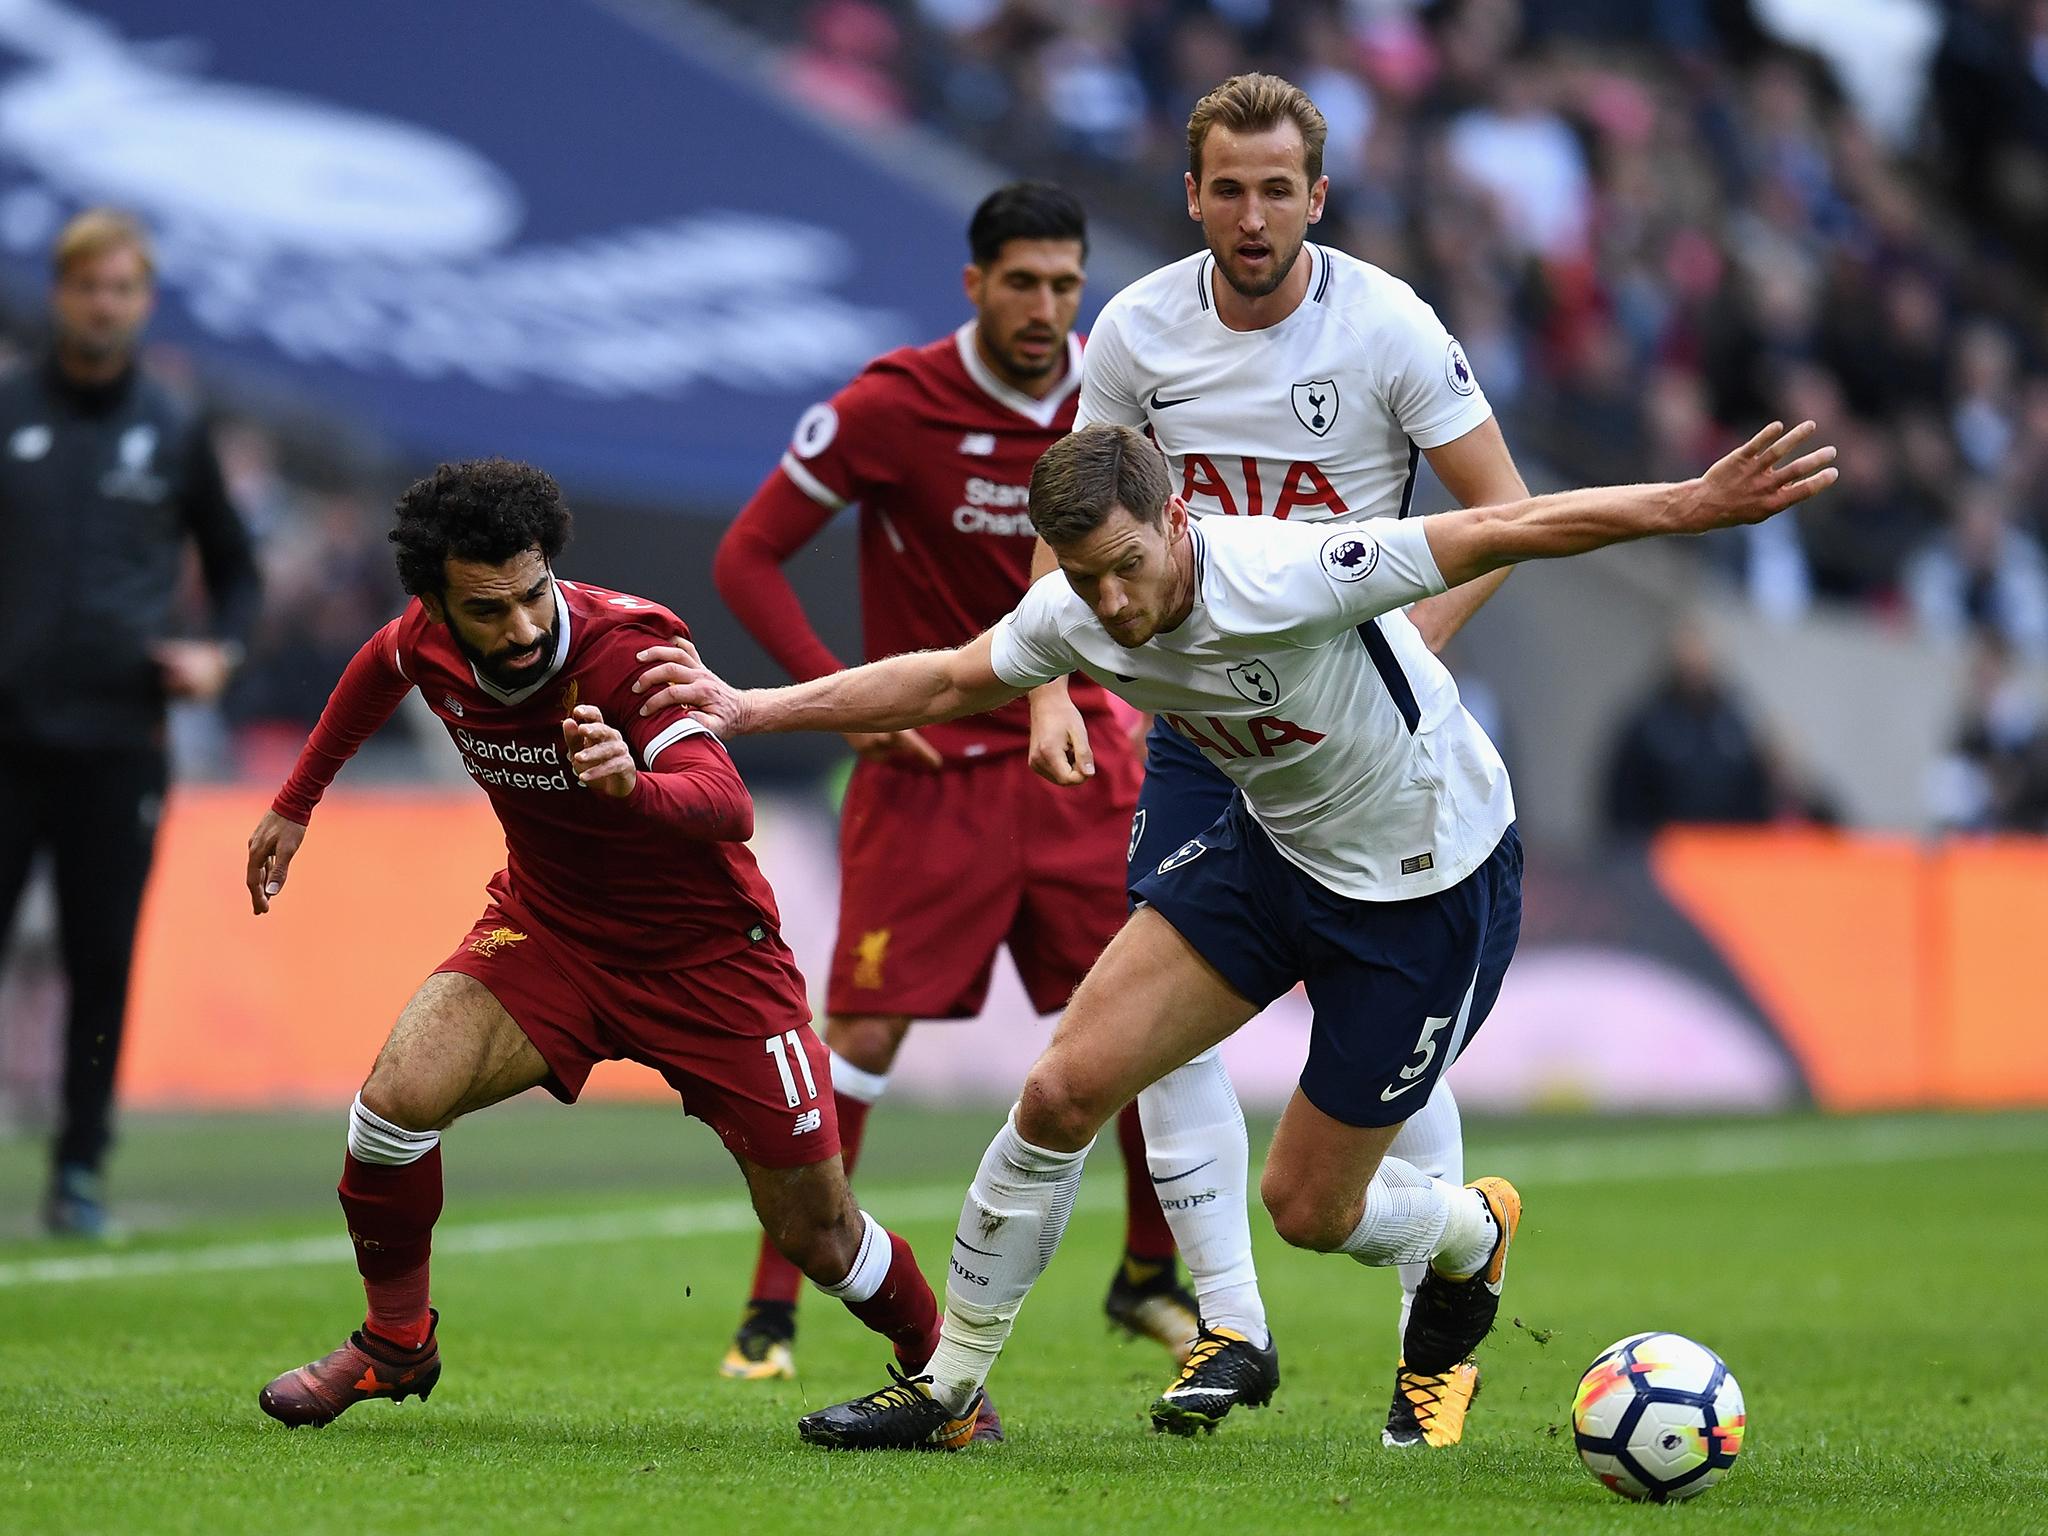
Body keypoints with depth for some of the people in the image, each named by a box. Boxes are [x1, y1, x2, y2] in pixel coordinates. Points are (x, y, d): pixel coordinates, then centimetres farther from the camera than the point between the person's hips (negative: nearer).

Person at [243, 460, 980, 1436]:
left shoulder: (629, 645, -30)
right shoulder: (427, 641, -14)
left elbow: (728, 805, -43)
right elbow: (383, 665, 13)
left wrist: (635, 787, -64)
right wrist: (295, 804, 19)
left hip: (707, 957, -3)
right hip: (548, 930, 4)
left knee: (818, 1234, -2)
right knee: (397, 1096, -23)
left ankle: (938, 1364, 31)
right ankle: (396, 1345, 2)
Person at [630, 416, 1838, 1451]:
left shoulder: (1284, 580, -34)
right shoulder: (1077, 618, -13)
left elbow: (1508, 531, -33)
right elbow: (945, 683, 7)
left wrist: (1698, 504, -41)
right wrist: (748, 709, 6)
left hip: (1435, 885, -6)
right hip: (1275, 848, 6)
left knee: (1310, 1209, 3)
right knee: (1064, 1090, -7)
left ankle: (1473, 1235, 40)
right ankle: (949, 1389, 8)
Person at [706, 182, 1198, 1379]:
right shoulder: (891, 407, -13)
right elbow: (748, 560, -8)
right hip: (930, 765, -4)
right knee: (865, 1033, -8)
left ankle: (1151, 1278, 20)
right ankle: (773, 1312, 2)